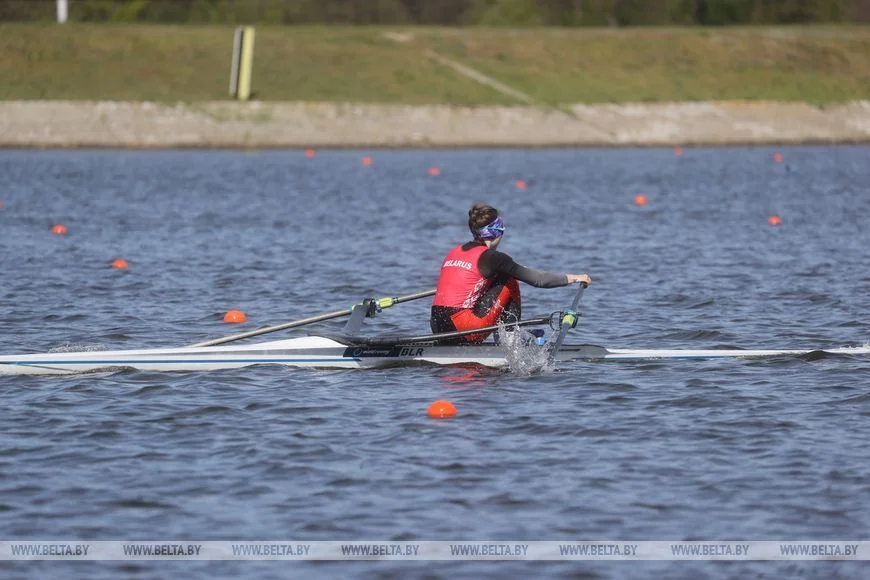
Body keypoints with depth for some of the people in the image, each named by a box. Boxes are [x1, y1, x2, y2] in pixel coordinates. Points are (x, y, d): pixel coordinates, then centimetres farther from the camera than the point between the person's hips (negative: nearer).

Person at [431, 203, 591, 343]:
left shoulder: (454, 252, 17)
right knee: (510, 283, 10)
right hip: (465, 332, -7)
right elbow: (537, 279, -1)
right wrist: (573, 278, 9)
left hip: (438, 330, 7)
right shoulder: (491, 257, -3)